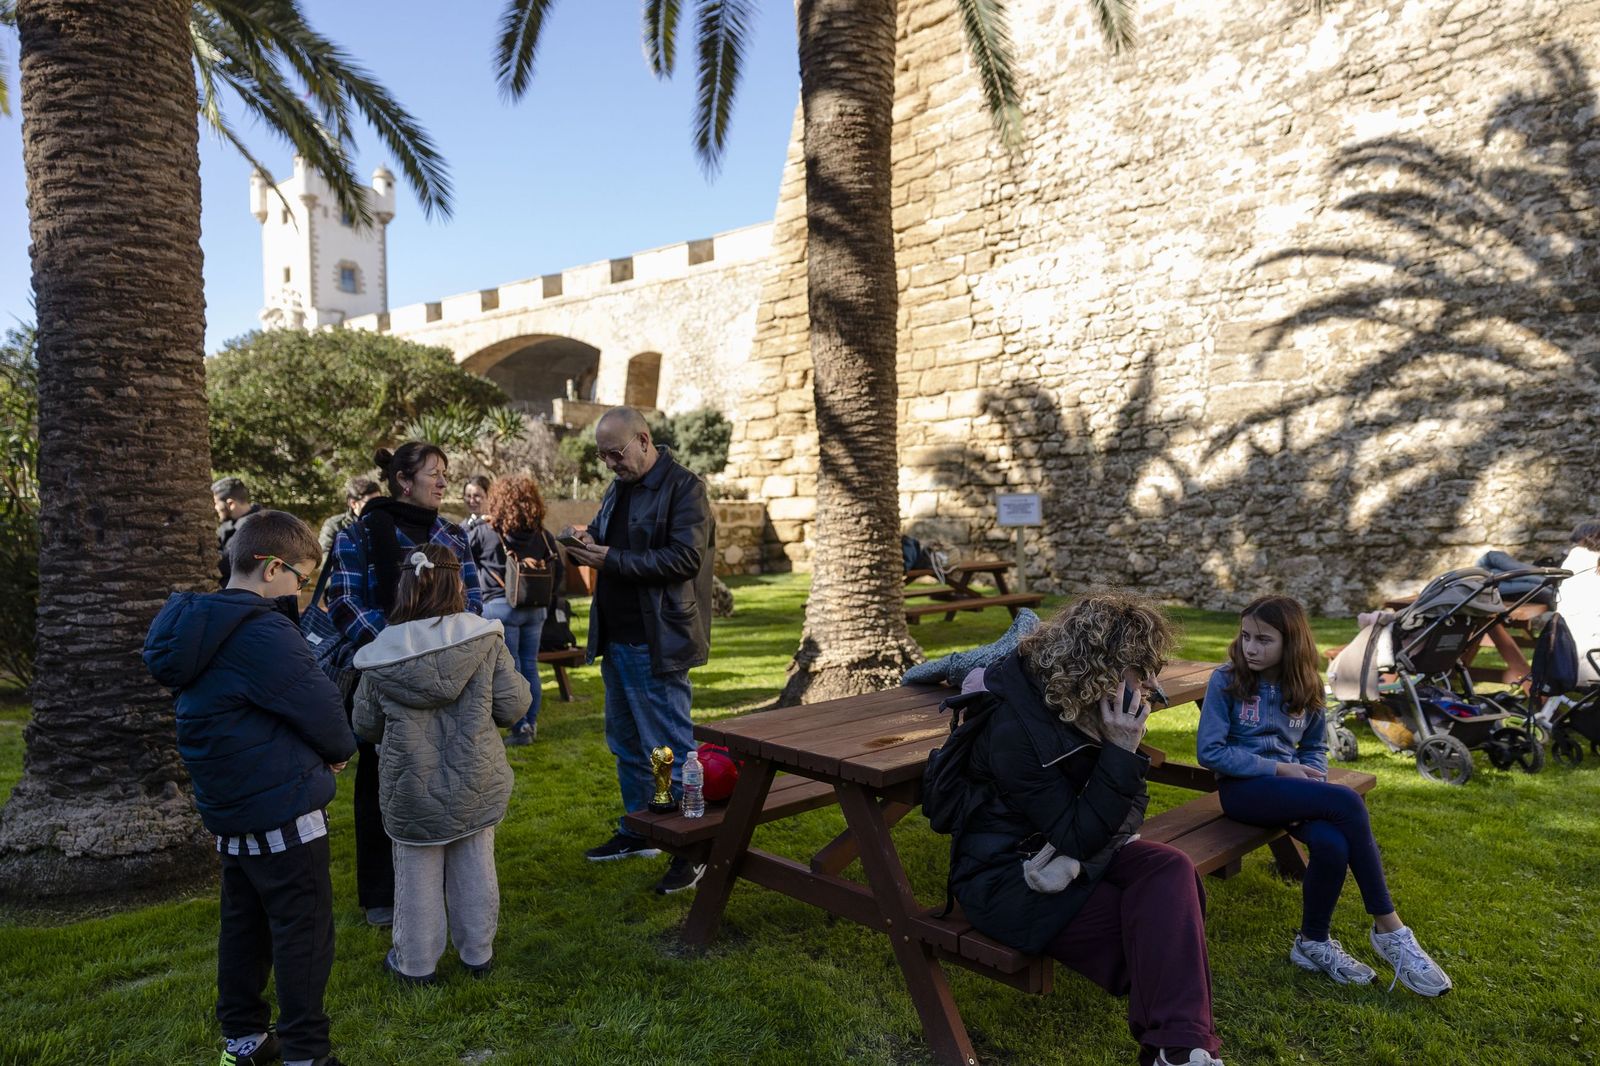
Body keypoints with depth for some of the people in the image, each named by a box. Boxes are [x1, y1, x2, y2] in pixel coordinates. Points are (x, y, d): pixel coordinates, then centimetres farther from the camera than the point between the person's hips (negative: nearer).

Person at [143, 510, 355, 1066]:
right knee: (304, 933, 2)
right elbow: (320, 707, -18)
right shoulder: (262, 634, -23)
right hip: (283, 809, -9)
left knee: (244, 924, 20)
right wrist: (340, 750, 2)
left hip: (230, 808, 9)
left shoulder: (199, 626, 7)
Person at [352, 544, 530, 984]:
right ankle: (478, 953, 33)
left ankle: (416, 962, 32)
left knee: (417, 875, 16)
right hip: (475, 784, 1)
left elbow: (367, 727, 0)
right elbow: (512, 705, -10)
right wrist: (515, 675, 10)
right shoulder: (485, 641, -14)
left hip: (412, 791, 0)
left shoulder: (381, 656, -10)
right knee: (474, 869, 18)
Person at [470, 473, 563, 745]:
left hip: (500, 607, -4)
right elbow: (557, 572, 9)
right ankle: (531, 724, 20)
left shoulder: (485, 532, -7)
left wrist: (470, 525, 19)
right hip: (536, 608, 4)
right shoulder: (543, 535, 4)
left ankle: (520, 728, 4)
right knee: (530, 666, 12)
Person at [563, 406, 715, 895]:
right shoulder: (617, 489, 15)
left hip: (656, 645, -9)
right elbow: (604, 537, 23)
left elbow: (686, 557, -22)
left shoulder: (684, 488, -12)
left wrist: (613, 560, -22)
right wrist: (586, 542, -2)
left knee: (671, 748, -3)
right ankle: (637, 831, 35)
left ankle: (693, 849, 9)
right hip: (615, 639, 9)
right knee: (626, 743, 19)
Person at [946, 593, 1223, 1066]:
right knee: (1158, 928, -23)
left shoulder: (1090, 707, -4)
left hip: (1067, 851, 7)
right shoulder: (1013, 729, -28)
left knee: (1170, 869, -21)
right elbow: (1077, 840, -25)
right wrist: (1121, 752, -31)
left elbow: (1127, 803, 6)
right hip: (1007, 874, -7)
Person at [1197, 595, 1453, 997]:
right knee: (1347, 803, -27)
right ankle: (1388, 929, -12)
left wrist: (1310, 781, -6)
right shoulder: (1226, 681, -6)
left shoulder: (1306, 688, 9)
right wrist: (1279, 769, -14)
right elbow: (1209, 751, -10)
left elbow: (1315, 748, 17)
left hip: (1288, 787, 4)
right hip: (1243, 789, -4)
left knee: (1332, 843, -30)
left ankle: (1313, 943, -4)